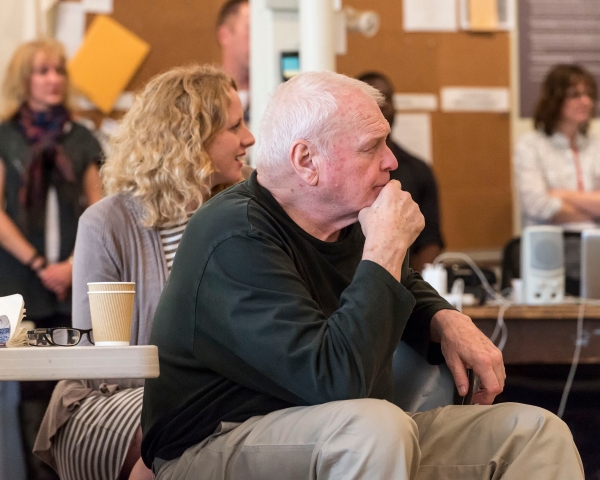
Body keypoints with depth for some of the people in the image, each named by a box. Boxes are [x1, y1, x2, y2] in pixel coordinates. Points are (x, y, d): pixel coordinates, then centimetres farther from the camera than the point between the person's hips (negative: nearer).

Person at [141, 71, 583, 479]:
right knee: (376, 425, -40)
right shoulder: (237, 239, -22)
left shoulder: (343, 221, 8)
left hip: (358, 442, 9)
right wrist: (387, 249, -25)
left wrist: (447, 321, 7)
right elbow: (335, 380, -33)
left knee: (536, 430, -1)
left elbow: (406, 287, 32)